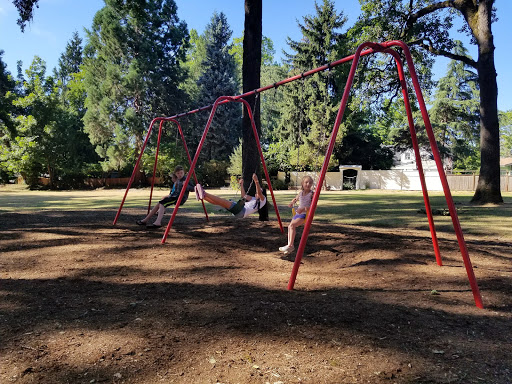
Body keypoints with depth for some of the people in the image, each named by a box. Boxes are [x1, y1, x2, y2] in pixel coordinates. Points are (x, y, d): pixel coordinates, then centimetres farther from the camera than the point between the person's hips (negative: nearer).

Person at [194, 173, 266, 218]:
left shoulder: (262, 199, 8)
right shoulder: (254, 199, 34)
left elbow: (259, 192, -13)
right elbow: (244, 196, 41)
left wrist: (256, 181, -22)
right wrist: (241, 185, 42)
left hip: (242, 212, -9)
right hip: (238, 211, 9)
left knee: (224, 202, -24)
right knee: (219, 202, -4)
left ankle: (205, 194, -31)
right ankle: (202, 196, -11)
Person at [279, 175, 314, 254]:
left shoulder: (311, 194, -8)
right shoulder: (301, 193, 12)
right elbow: (295, 199, 30)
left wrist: (303, 209, -27)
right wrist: (292, 203, 9)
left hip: (305, 214, -7)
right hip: (298, 213, 7)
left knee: (292, 225, -23)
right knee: (290, 226, -9)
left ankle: (290, 245, -20)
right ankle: (291, 245, -2)